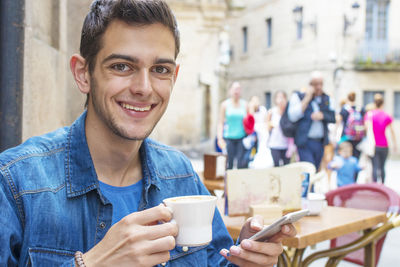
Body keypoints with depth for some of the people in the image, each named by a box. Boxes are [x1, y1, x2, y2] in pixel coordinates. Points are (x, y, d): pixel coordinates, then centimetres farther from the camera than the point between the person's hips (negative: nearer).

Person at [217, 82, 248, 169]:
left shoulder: (245, 104, 9)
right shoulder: (225, 104, 5)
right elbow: (220, 122, 4)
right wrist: (220, 138, -5)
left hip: (241, 138, 1)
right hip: (228, 138, -1)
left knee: (242, 163, -5)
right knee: (228, 163, -4)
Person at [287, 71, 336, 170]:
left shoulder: (326, 98, 14)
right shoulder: (298, 96, -1)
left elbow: (333, 117, 10)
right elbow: (292, 116, -13)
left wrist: (322, 115, -11)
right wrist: (307, 99, -14)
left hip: (320, 142, 5)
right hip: (304, 143, -5)